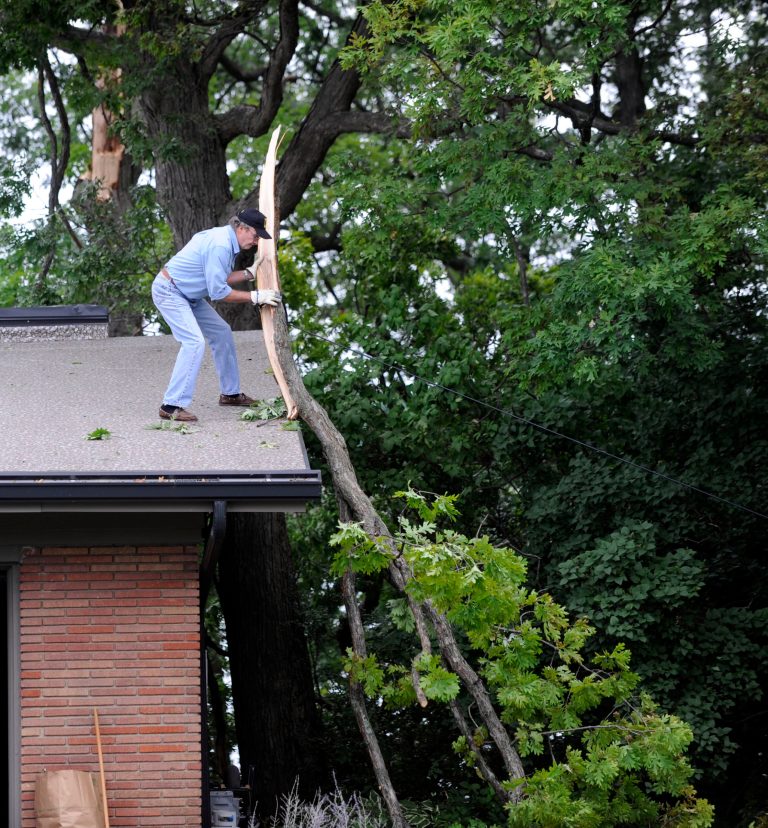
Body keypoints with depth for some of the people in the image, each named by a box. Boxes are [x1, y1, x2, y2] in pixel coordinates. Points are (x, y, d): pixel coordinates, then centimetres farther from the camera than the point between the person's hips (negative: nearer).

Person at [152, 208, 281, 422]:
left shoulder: (226, 239, 7)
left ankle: (230, 393, 26)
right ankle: (171, 406, -26)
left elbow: (219, 279, 10)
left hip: (187, 295, 11)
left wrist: (250, 273, 1)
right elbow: (218, 292, -23)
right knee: (194, 341, -23)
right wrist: (255, 297, -19)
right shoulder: (220, 245, -25)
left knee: (221, 332, 15)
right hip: (169, 291, -11)